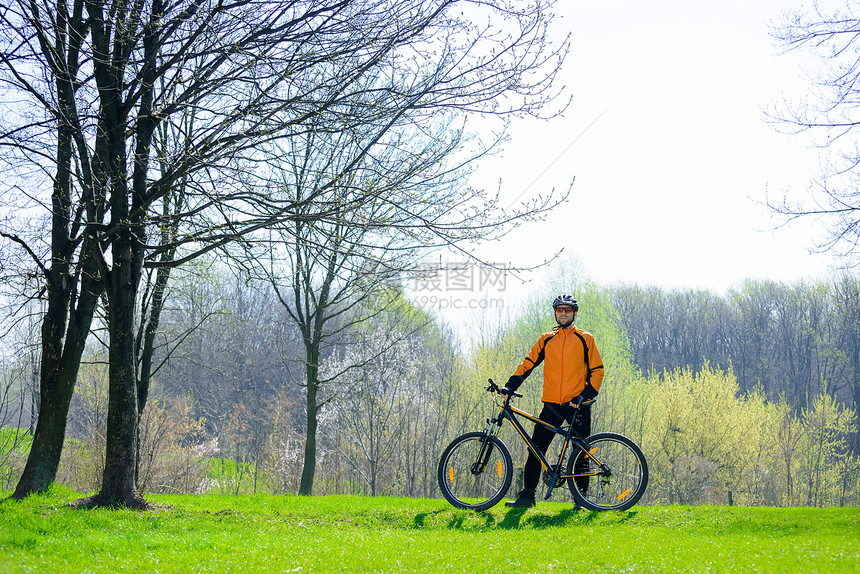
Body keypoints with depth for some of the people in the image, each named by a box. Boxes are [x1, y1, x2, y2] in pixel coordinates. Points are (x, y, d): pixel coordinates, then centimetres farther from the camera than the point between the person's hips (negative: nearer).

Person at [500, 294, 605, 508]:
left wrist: (585, 395, -11)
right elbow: (527, 364, 11)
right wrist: (510, 386, -3)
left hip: (577, 405, -2)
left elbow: (597, 371, 3)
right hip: (551, 405, 2)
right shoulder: (546, 340, 13)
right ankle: (527, 495, 2)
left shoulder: (585, 339, 5)